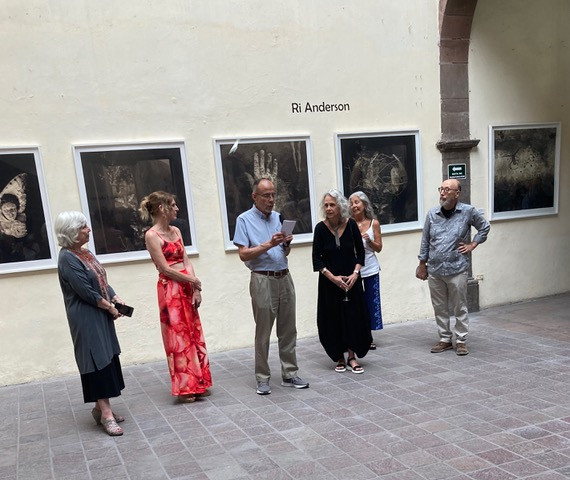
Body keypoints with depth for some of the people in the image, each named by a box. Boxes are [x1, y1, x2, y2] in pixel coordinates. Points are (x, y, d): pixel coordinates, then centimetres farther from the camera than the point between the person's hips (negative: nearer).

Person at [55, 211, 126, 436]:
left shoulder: (84, 253, 10)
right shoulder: (67, 259, -17)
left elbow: (102, 282, 14)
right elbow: (86, 292, -20)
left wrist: (116, 299, 1)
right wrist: (110, 308, -11)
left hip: (100, 316, 9)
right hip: (86, 320, -9)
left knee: (107, 359, 11)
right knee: (98, 361, -7)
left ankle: (101, 408, 22)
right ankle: (106, 413, -2)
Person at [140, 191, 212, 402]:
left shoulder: (175, 231, 11)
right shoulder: (152, 235, -11)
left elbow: (186, 262, 7)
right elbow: (165, 268, -14)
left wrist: (195, 289, -3)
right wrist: (193, 281, -8)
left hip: (187, 288, 7)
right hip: (170, 290, -7)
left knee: (194, 335, 11)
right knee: (178, 337, 0)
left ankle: (198, 383, 22)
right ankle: (184, 388, 11)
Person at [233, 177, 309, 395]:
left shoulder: (278, 217, 13)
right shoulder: (244, 220, -3)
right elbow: (243, 255, -11)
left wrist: (287, 243, -5)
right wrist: (269, 245, -19)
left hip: (284, 278, 5)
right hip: (263, 280, -5)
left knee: (288, 330, 9)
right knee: (263, 332, 1)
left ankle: (289, 374, 19)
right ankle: (262, 378, 13)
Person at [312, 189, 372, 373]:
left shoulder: (351, 224, -5)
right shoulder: (321, 228, -8)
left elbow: (360, 252, 3)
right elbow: (317, 258, -6)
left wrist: (355, 273, -10)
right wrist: (333, 277, -14)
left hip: (351, 279, 1)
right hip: (329, 281, -1)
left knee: (354, 316, 2)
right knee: (334, 318, 4)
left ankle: (352, 357, 13)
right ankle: (339, 358, 18)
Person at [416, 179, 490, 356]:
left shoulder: (468, 212, -4)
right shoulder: (432, 214, 3)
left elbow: (485, 227, 12)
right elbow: (425, 240, 9)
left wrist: (473, 244, 3)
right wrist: (422, 264, 10)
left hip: (457, 270, -3)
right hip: (434, 270, 3)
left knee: (459, 308, 5)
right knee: (439, 308, 12)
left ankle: (461, 341, 17)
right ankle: (445, 339, 25)